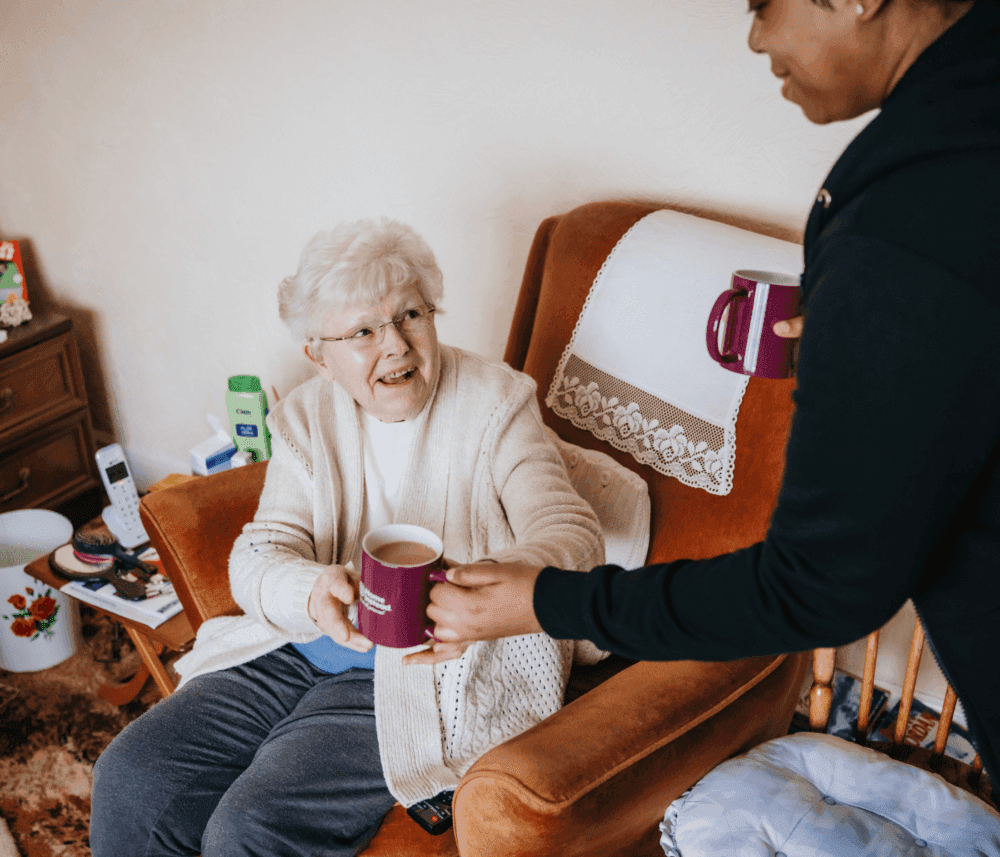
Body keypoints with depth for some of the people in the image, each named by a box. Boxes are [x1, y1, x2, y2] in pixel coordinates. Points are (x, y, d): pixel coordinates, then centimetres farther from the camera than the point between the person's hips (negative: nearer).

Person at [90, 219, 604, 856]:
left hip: (438, 663, -4)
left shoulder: (494, 404, -9)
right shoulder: (307, 417, 3)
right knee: (129, 780, -6)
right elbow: (259, 555, -5)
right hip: (303, 645, 5)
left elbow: (575, 535, -18)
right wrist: (311, 590, -31)